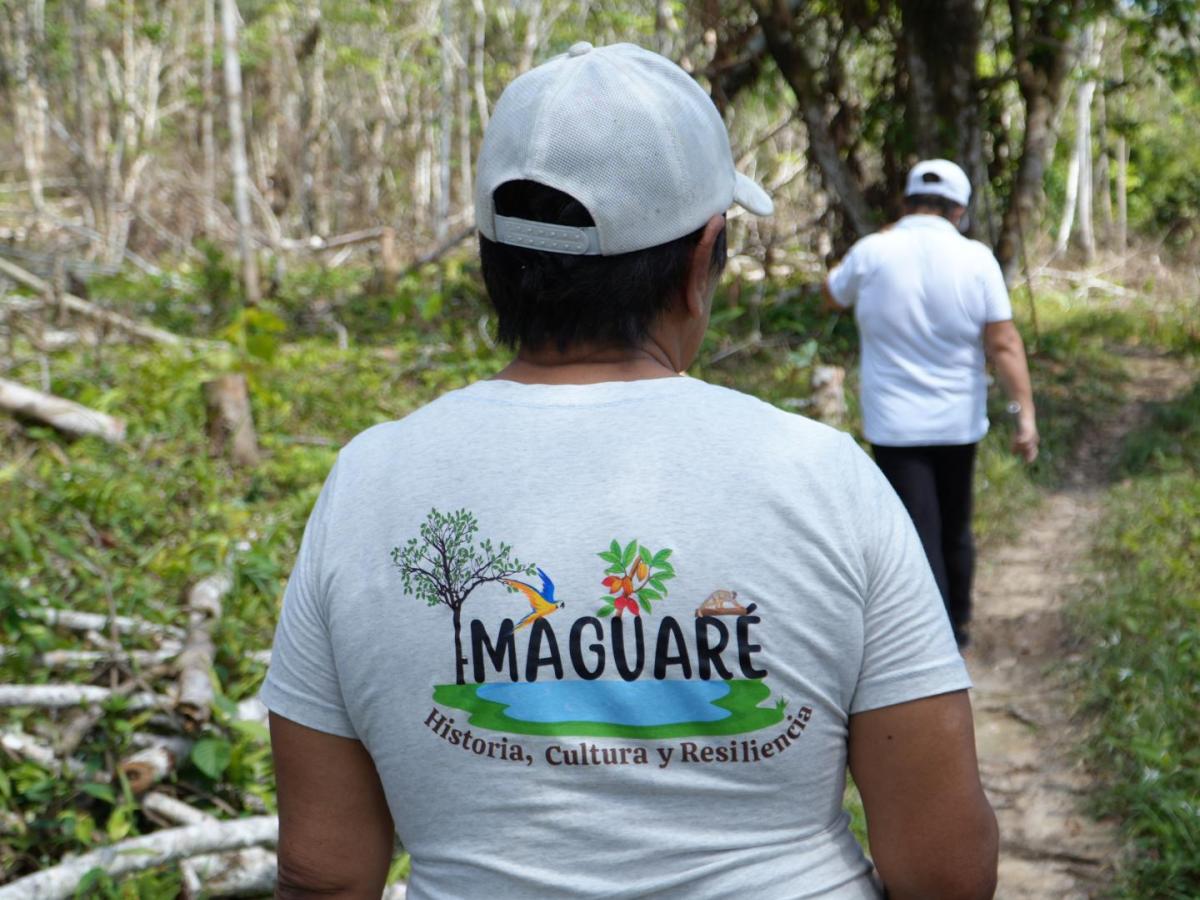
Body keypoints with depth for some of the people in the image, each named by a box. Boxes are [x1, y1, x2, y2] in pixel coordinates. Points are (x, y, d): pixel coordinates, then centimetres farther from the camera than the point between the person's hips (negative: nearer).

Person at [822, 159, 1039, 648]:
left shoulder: (872, 252, -8)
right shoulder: (976, 259, -7)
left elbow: (832, 295, 13)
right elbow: (1003, 343, -11)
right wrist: (1024, 413, -9)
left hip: (895, 424, -2)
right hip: (959, 423, 2)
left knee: (918, 536, -1)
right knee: (955, 529, 20)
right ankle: (956, 623, 36)